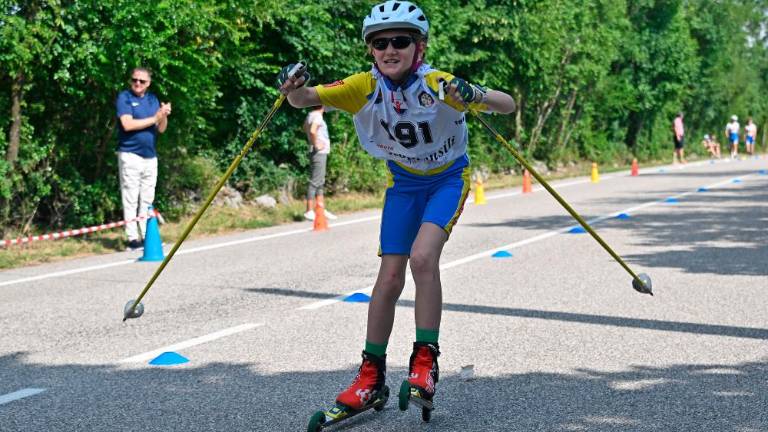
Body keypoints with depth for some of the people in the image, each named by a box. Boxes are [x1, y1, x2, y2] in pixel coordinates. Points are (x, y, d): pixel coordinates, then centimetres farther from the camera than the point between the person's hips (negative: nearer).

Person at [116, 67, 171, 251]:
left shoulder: (153, 99, 14)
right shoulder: (124, 98, -2)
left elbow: (161, 129, 10)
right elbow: (127, 124, -15)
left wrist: (164, 115, -11)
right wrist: (154, 118, -12)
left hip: (150, 155, 6)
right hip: (130, 155, -5)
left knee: (147, 199, 8)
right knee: (131, 199, -5)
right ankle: (132, 238, -5)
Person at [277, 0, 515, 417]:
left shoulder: (440, 85, -28)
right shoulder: (365, 87, -21)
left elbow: (507, 105, -32)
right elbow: (307, 99, -30)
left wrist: (477, 97, -54)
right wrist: (294, 90, -53)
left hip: (447, 179, -3)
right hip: (402, 182, 3)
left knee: (422, 256, -25)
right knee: (390, 276, -3)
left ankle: (426, 359, -11)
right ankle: (371, 376, 9)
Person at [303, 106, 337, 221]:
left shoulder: (311, 115, 12)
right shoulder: (317, 116, -15)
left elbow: (305, 127, 29)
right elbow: (312, 130, -32)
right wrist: (315, 144, -20)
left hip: (321, 152, 10)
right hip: (319, 152, -10)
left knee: (320, 181, 13)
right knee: (315, 181, -8)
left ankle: (322, 209, 19)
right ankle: (309, 211, -8)